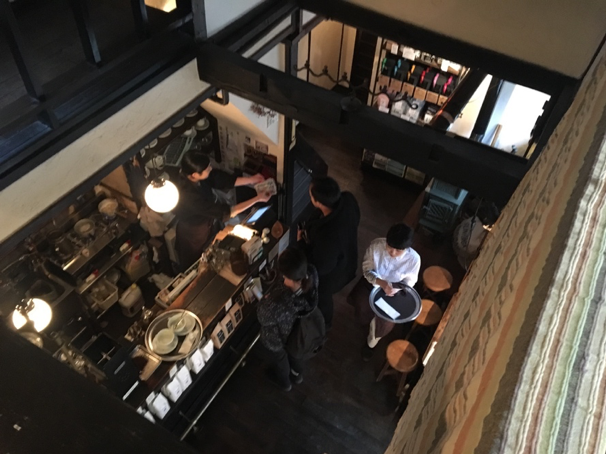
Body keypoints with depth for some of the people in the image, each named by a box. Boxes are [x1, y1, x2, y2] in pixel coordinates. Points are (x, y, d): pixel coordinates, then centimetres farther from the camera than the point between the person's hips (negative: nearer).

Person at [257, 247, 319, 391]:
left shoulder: (274, 303, -49)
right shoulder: (311, 274, -35)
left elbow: (263, 318, -25)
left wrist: (265, 300, -9)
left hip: (279, 338, -4)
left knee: (280, 359, 33)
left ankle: (284, 382, 67)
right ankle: (297, 373, 70)